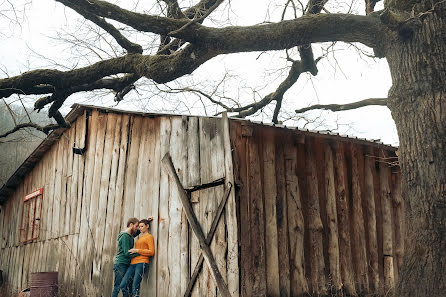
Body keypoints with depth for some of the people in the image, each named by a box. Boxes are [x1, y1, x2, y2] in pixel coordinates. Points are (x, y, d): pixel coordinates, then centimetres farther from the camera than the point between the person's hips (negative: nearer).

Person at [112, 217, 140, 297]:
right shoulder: (125, 236, -13)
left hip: (126, 264, 9)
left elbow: (139, 231, 33)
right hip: (120, 264, -9)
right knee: (117, 287, -8)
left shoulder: (130, 235, 14)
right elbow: (127, 253, -18)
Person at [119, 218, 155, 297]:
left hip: (142, 263, -7)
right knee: (123, 285, -8)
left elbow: (152, 252, -5)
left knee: (135, 288, -15)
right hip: (133, 264, 7)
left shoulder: (149, 237, 4)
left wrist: (137, 250, -8)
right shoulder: (140, 237, 24)